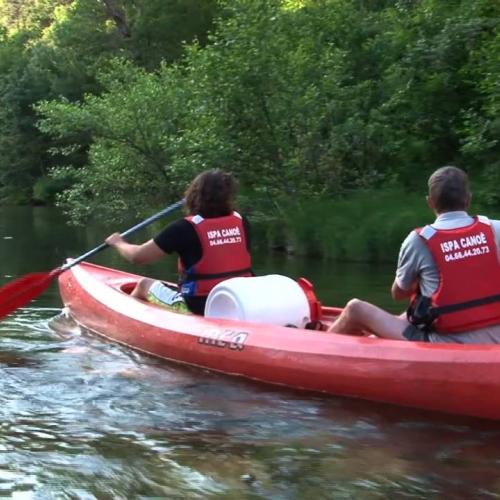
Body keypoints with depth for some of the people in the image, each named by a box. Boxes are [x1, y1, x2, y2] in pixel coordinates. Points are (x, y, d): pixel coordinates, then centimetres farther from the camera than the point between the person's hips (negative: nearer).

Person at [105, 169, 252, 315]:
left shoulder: (186, 228, -14)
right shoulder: (241, 222, -1)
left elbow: (137, 256, -8)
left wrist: (118, 242, 14)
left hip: (197, 310, -5)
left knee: (145, 284, 20)